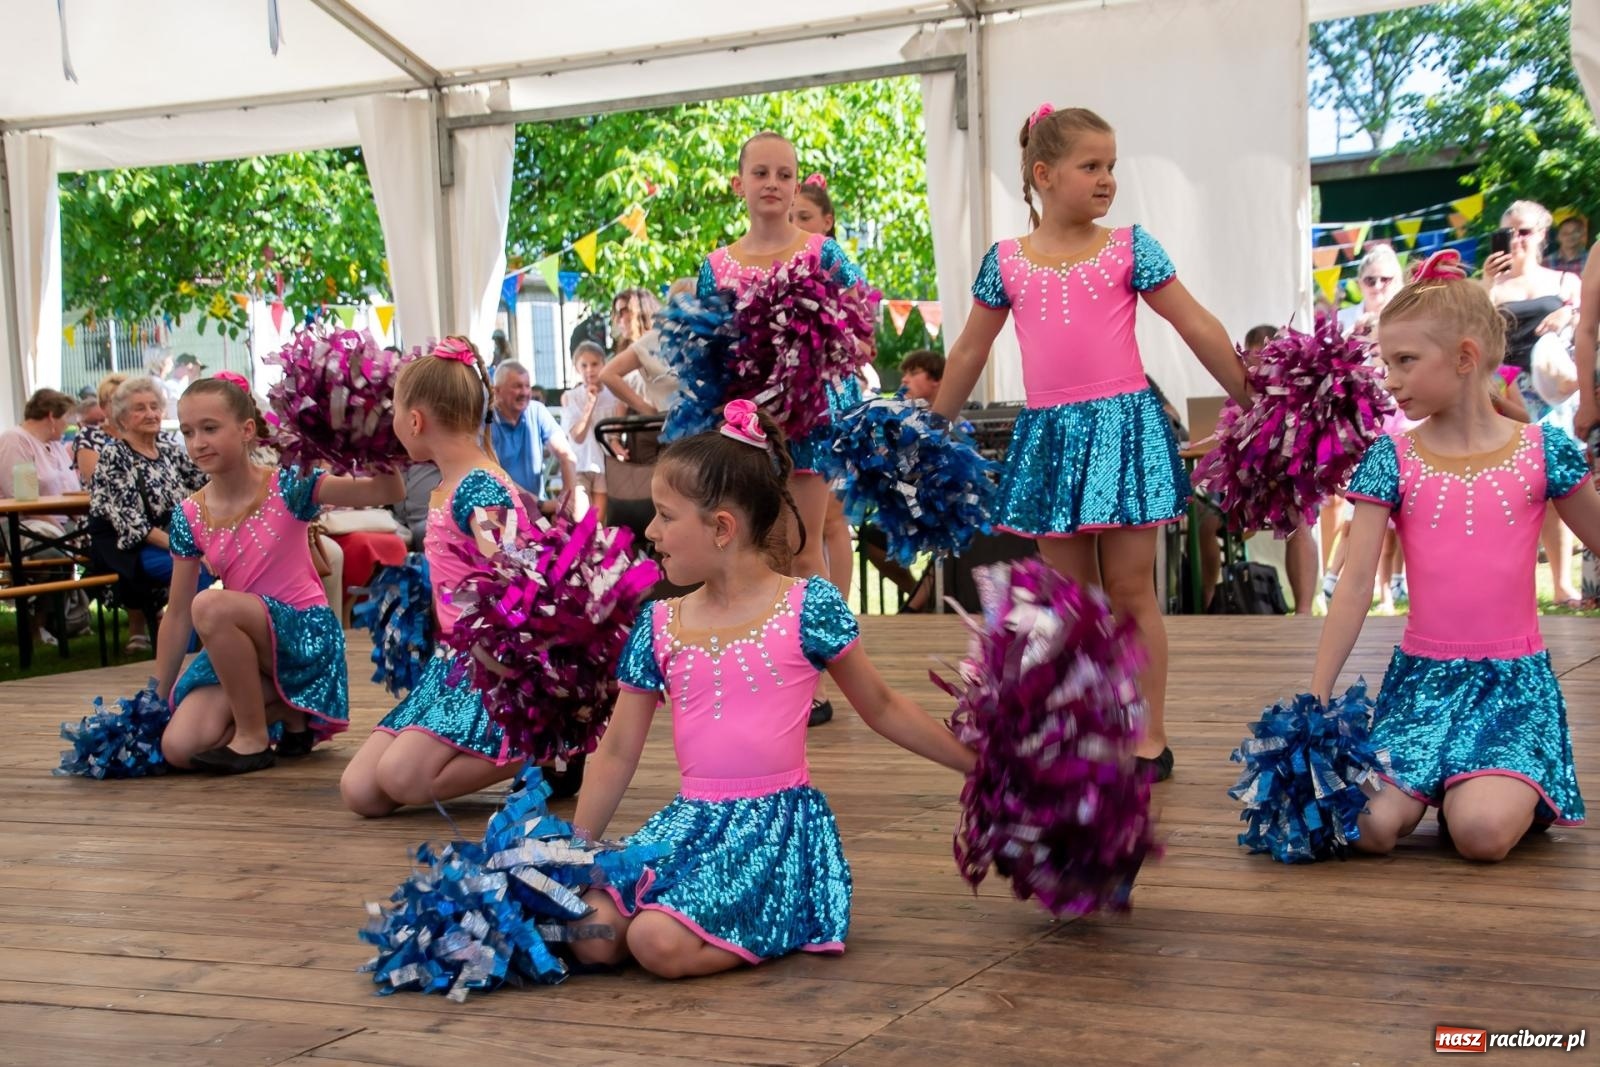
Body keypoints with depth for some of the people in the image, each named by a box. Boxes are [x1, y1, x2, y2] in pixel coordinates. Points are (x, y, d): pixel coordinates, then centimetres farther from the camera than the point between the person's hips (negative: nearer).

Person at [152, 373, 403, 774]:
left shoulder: (287, 485, -9)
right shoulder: (189, 516, 1)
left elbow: (387, 491, -17)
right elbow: (178, 614, 6)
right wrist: (158, 697, 7)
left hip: (305, 633, -5)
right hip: (244, 645, 5)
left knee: (211, 605, -33)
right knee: (178, 748, -15)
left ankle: (253, 737, -15)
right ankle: (280, 707, 11)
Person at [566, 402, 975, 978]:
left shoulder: (809, 607, -5)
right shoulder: (658, 623, 7)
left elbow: (882, 708, 8)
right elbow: (617, 754, 14)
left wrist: (979, 762, 8)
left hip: (778, 817, -4)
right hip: (692, 819, 5)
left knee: (660, 942, -27)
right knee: (589, 932, -19)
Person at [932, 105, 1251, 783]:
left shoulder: (1130, 248, 2)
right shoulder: (1005, 262, 7)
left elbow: (1197, 327, 3)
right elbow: (969, 353, 15)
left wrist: (1252, 401, 3)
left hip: (1123, 425, -2)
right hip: (1049, 434, 2)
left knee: (1130, 589, 1)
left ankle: (1149, 736, 10)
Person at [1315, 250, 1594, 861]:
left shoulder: (1542, 450, -2)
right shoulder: (1391, 459, -1)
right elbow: (1355, 587, -4)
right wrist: (1317, 697, -8)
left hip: (1515, 678, -1)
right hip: (1422, 677, 1)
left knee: (1482, 832, -26)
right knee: (1369, 828, -20)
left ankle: (1522, 791, 9)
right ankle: (1436, 781, 12)